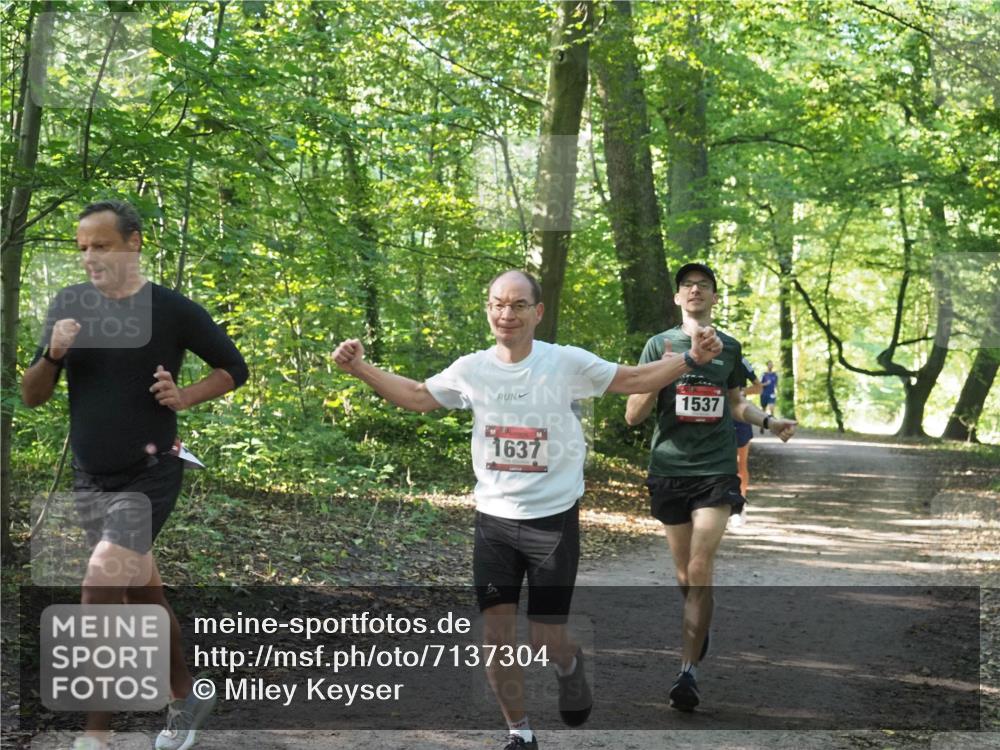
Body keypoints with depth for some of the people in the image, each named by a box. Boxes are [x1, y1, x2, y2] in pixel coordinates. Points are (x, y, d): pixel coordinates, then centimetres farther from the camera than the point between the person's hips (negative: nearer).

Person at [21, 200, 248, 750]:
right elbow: (31, 397, 3)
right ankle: (186, 699, 35)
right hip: (89, 480, 5)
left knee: (100, 591, -19)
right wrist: (53, 354, -17)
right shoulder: (68, 305, 2)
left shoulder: (172, 310, -9)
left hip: (149, 476, -5)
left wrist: (183, 397, -14)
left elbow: (234, 368, 3)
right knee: (141, 595, 17)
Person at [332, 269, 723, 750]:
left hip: (554, 520, -2)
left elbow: (635, 380, 0)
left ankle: (569, 666, 37)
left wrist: (691, 360, -14)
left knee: (547, 641, -1)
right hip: (493, 520, 2)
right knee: (497, 637, 1)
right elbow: (416, 396, 12)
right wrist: (359, 368, 3)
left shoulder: (566, 363, -9)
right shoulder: (471, 369, -1)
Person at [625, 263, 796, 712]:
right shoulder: (659, 345, 2)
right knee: (684, 574, 8)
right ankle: (699, 630, 36)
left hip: (716, 469, 0)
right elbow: (633, 416, 0)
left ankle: (689, 670, -10)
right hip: (669, 469, 0)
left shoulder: (729, 347, 9)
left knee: (700, 569, -12)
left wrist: (769, 422, 5)